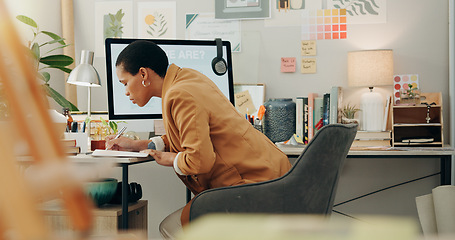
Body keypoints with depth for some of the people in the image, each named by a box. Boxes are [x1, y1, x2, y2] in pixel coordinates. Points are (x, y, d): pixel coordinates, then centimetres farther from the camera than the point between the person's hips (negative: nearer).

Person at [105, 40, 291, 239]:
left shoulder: (181, 96, -19)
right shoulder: (187, 77, 12)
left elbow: (200, 159, -24)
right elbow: (193, 139, 21)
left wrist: (167, 159, -3)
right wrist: (135, 145, 18)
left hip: (252, 182, -10)